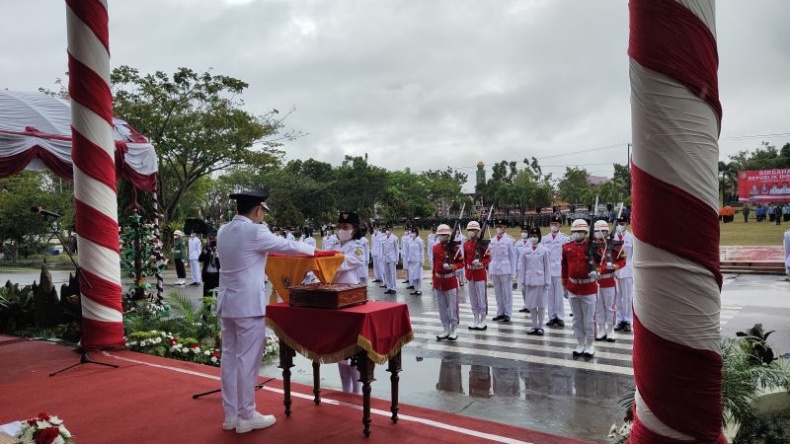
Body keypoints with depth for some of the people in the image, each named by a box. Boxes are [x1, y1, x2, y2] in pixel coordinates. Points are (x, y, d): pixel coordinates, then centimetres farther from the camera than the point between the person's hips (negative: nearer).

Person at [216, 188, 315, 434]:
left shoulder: (223, 231, 9)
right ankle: (246, 417, 9)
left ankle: (230, 415, 20)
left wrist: (265, 253, 35)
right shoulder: (254, 231, -14)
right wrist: (312, 249, 13)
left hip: (227, 302, 8)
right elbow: (286, 246, -4)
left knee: (229, 357, 12)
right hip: (248, 304, -8)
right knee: (248, 359, 0)